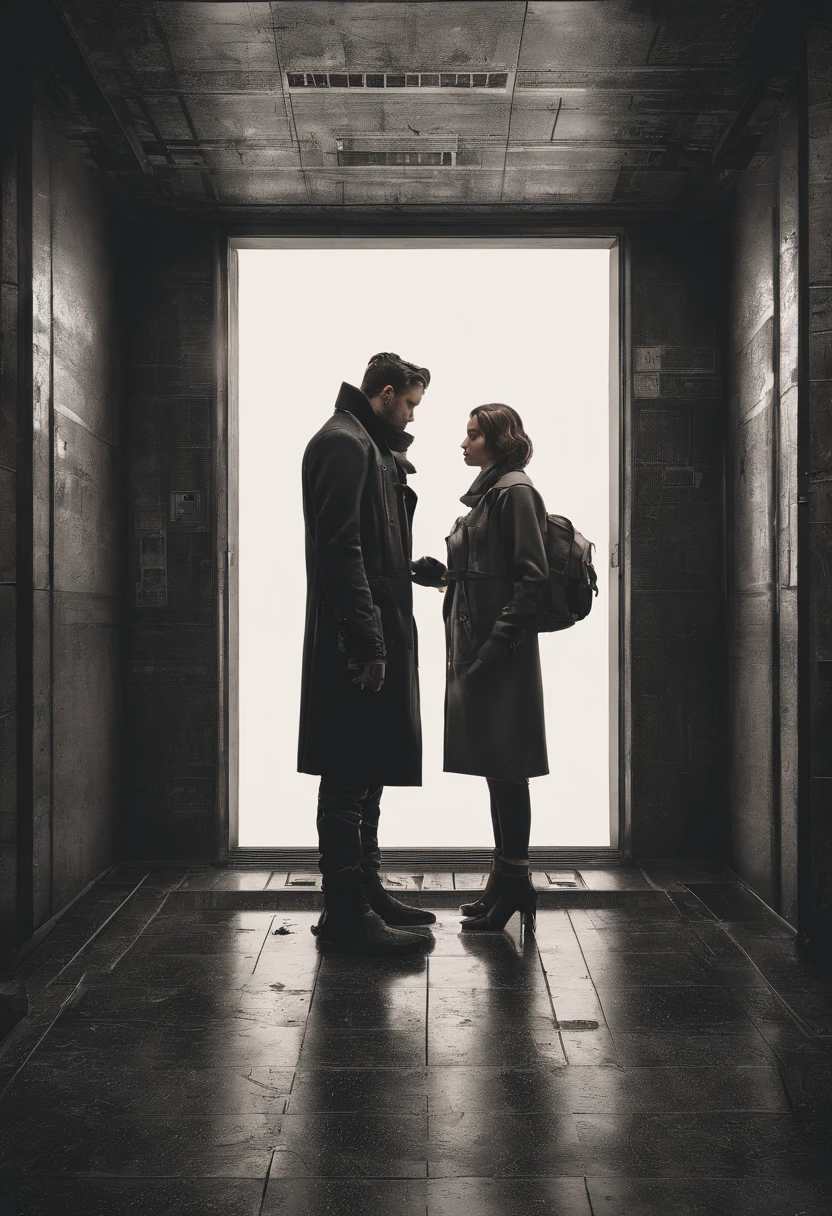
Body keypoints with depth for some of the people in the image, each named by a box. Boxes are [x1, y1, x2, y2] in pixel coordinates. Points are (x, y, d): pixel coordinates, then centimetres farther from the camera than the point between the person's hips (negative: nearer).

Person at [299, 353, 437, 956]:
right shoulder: (342, 444, -10)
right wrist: (367, 643, -23)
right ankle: (346, 913, 1)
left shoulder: (372, 448, 22)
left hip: (379, 636, 11)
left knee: (366, 772, 16)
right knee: (349, 779, -6)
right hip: (358, 641, -11)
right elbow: (339, 549, -21)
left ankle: (365, 892, 26)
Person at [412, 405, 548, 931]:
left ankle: (514, 883, 6)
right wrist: (444, 574, 7)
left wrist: (497, 645, -21)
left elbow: (533, 580, -16)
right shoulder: (486, 494, 19)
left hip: (503, 656, -9)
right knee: (497, 769, 12)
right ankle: (508, 884, 21)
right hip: (476, 649, 10)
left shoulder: (516, 492, -9)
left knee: (504, 769, -4)